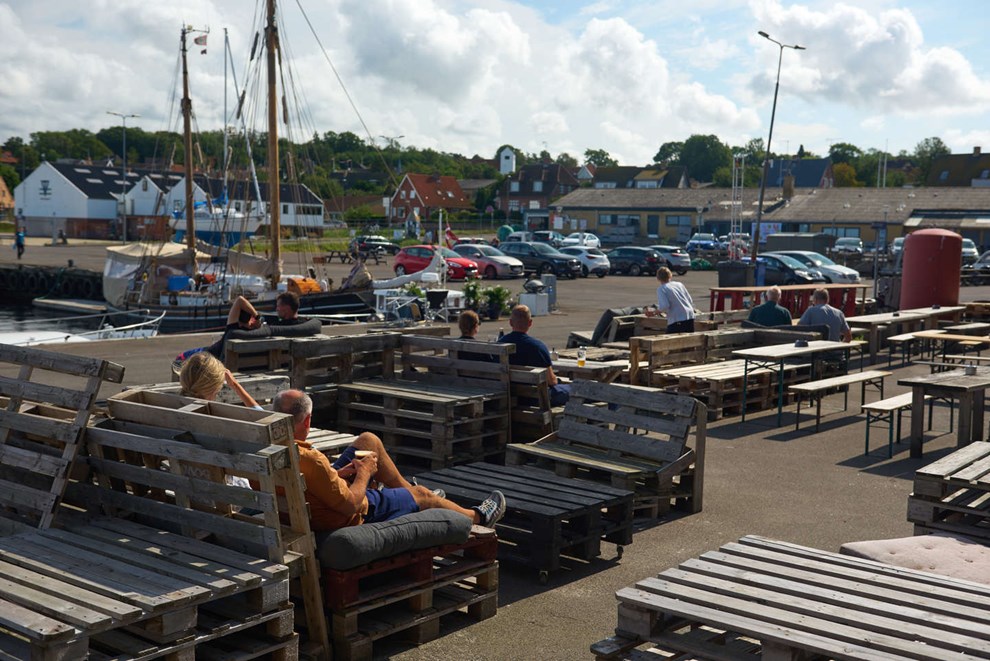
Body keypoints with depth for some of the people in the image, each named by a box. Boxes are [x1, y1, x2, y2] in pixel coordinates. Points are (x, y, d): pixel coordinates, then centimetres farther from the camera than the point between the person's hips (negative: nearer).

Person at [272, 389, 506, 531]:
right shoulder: (310, 460, -39)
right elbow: (350, 504, -30)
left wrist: (337, 475, -5)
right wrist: (364, 473, -14)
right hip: (348, 518, -8)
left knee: (369, 440, 17)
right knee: (422, 495, 14)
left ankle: (407, 491, 38)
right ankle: (477, 517, 41)